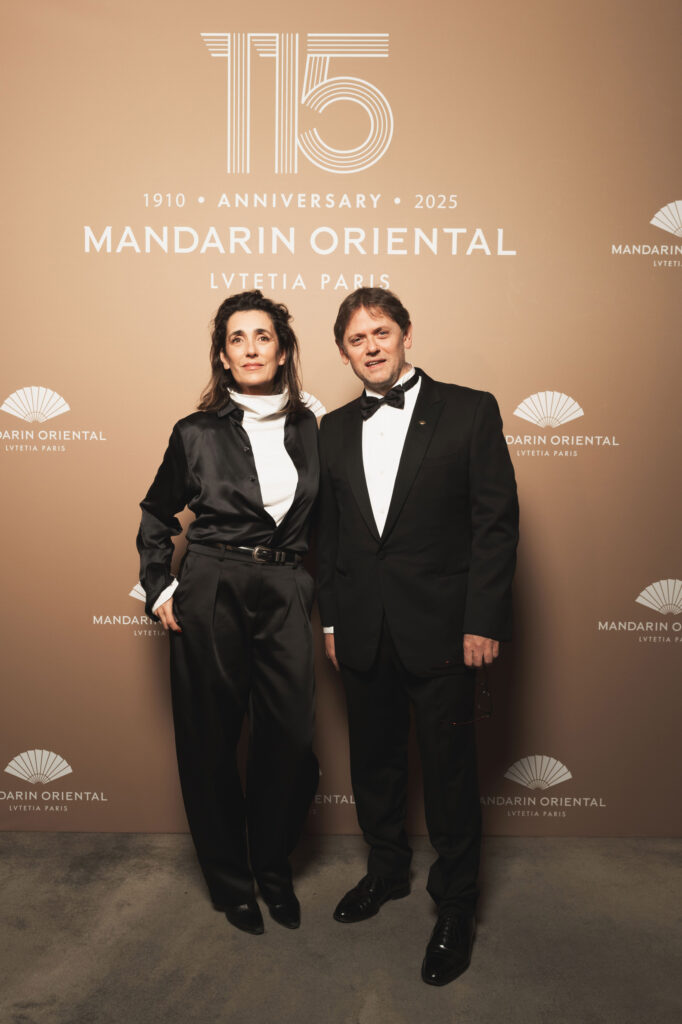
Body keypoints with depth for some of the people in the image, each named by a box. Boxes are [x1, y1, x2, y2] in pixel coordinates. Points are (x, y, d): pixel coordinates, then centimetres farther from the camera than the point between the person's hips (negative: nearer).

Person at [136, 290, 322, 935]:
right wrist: (159, 588, 5)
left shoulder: (311, 428, 7)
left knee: (291, 739, 3)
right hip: (210, 592, -1)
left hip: (285, 594, 2)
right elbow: (156, 516, 14)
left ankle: (273, 867, 30)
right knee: (210, 738, 7)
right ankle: (229, 880, 30)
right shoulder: (197, 434, 2)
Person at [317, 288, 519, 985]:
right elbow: (328, 531, 11)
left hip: (440, 630, -4)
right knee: (374, 760, 18)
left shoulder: (470, 411, -4)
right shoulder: (334, 429, 9)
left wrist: (483, 621, -12)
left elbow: (498, 521, -7)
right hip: (362, 633, 4)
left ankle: (454, 907, 28)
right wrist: (329, 619, 9)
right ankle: (386, 871, 42)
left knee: (450, 769, 7)